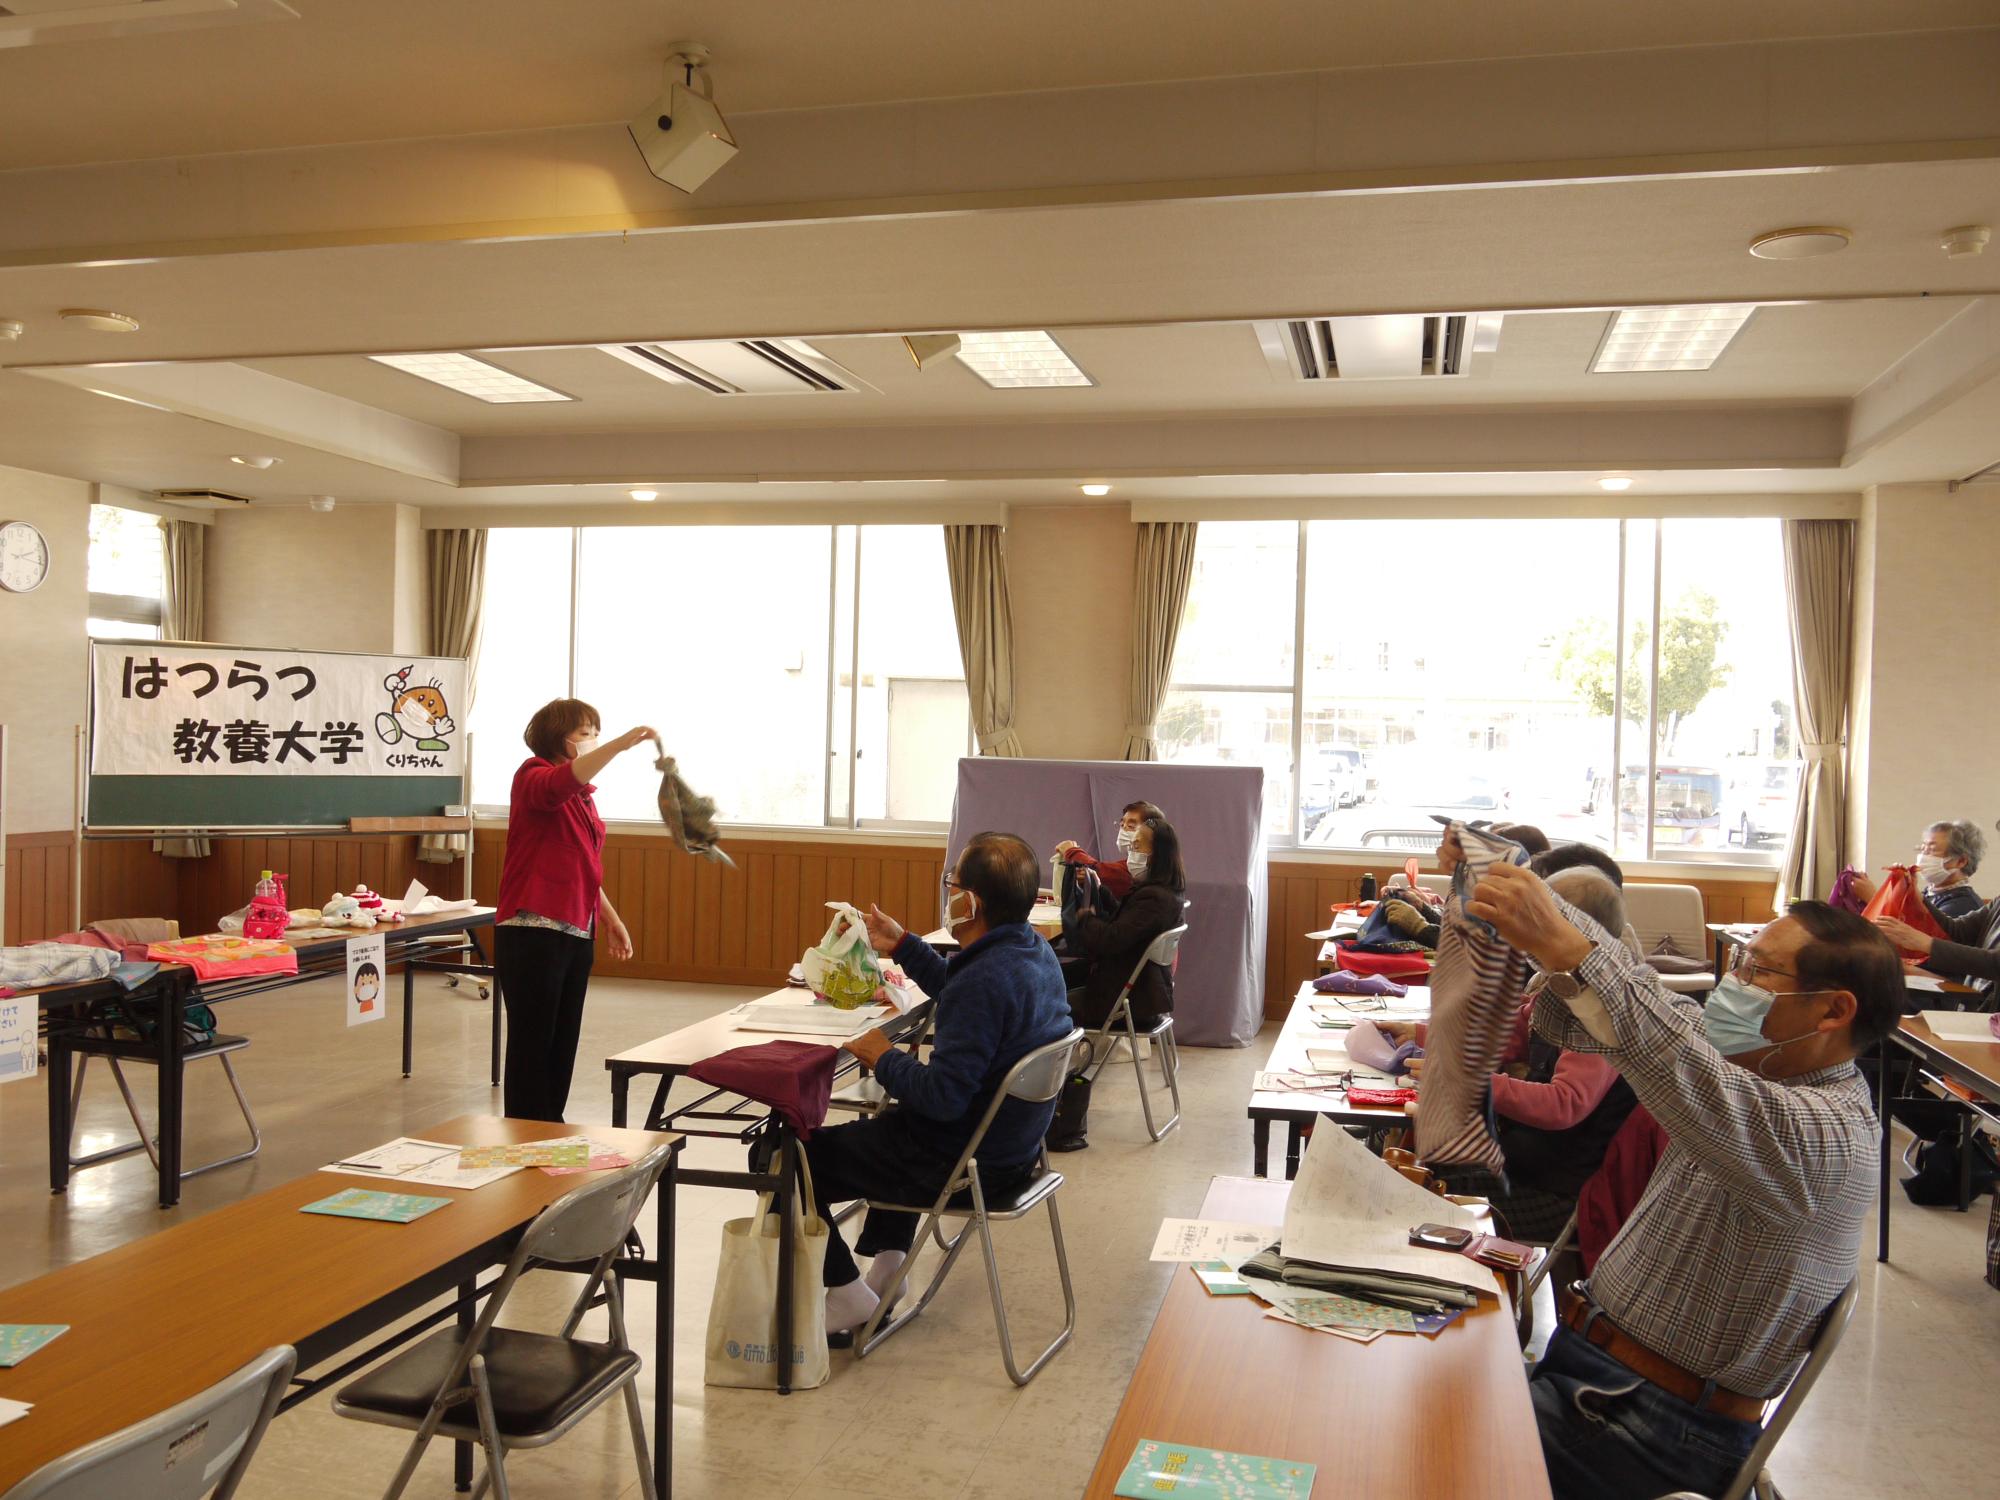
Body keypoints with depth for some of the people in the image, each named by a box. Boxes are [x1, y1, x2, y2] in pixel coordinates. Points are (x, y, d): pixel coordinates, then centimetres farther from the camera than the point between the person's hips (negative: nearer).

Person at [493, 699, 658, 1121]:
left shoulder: (583, 795, 17)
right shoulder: (533, 776, -6)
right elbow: (560, 784, -32)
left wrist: (610, 919, 22)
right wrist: (623, 743, -38)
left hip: (576, 935, 8)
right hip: (531, 933, -8)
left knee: (563, 1045, 13)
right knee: (532, 1044, -2)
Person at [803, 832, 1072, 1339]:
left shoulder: (987, 980, -31)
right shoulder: (1035, 950, -1)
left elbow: (943, 1095, -31)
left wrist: (883, 1059, -15)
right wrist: (903, 947, 19)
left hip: (961, 1164, -10)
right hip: (1012, 1145, 10)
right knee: (888, 1122, 38)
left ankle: (848, 1298, 11)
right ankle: (887, 1264, 34)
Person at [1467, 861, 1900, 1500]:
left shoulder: (1833, 1131, -24)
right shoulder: (1758, 1064, 4)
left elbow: (1710, 1098, -44)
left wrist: (1564, 947, -52)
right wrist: (1541, 910, -21)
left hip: (1658, 1424, -8)